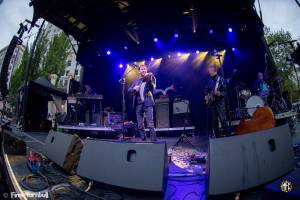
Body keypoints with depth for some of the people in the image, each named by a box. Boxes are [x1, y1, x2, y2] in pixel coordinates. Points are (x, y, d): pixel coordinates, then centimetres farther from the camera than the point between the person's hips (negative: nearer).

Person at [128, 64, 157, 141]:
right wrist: (134, 88, -10)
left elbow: (153, 86, -13)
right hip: (138, 104, 5)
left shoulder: (150, 79, 6)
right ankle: (143, 139, 20)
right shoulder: (136, 81, 19)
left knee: (150, 125, -11)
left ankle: (153, 140, -6)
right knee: (140, 125, 8)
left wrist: (151, 77, -27)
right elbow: (129, 90, 12)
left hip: (148, 104, -4)